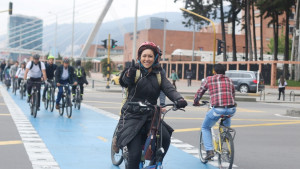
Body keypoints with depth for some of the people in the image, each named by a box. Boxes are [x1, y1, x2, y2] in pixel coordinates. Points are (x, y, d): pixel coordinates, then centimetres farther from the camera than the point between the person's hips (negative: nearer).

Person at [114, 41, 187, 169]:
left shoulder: (158, 75, 7)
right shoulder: (135, 71, -3)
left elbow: (169, 89, -8)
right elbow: (124, 81, -25)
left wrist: (179, 99, -30)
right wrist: (129, 74, -49)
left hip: (150, 116, 3)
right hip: (132, 116, -3)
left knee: (165, 138, -20)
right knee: (135, 153, -14)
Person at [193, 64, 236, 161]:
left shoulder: (209, 79, 11)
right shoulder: (229, 80, 20)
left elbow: (199, 93, 19)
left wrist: (196, 103, 39)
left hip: (217, 110, -3)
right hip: (231, 110, 3)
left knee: (205, 128, 20)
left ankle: (209, 151, 5)